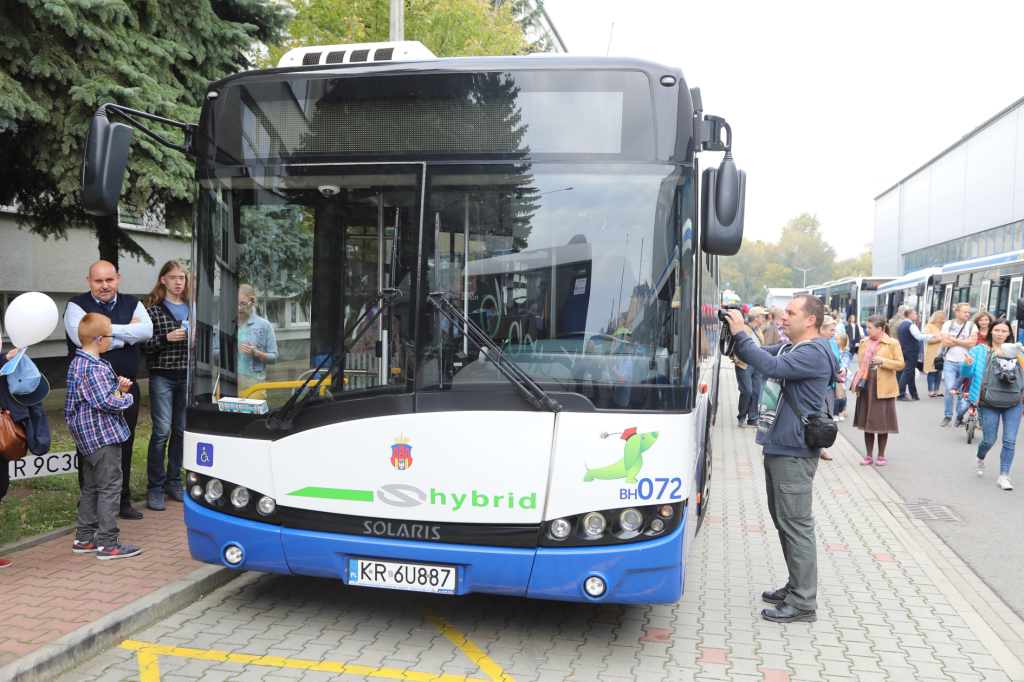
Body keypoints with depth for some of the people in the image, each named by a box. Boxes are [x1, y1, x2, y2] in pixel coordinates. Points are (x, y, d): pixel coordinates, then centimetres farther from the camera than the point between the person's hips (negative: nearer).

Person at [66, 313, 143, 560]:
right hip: (103, 436, -11)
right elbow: (105, 402, -24)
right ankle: (108, 543, 0)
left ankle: (84, 538, 25)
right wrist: (127, 398, -8)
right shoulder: (95, 368, -20)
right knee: (110, 487, -4)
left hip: (88, 437, 11)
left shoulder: (77, 363, 13)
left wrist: (118, 387, 8)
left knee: (91, 487, 17)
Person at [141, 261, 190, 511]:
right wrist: (166, 338, -18)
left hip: (187, 377, 4)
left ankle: (173, 482, 20)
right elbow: (143, 346, -5)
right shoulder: (153, 310, -1)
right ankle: (155, 487, 2)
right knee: (162, 430, -8)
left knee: (182, 430, 8)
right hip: (162, 376, -4)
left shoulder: (191, 309, 12)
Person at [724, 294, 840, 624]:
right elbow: (754, 357, 21)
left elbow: (771, 366, -28)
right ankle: (797, 586, 29)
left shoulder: (814, 353, -15)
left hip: (794, 453, -10)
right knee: (782, 519, 17)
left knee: (796, 523, -6)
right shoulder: (787, 348, 16)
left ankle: (803, 602, 1)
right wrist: (736, 335, 3)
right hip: (776, 447, 10)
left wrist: (741, 334, -22)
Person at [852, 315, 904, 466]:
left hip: (883, 388, -4)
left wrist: (882, 361, -18)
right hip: (866, 387, 5)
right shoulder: (864, 342, 11)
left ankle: (881, 455, 16)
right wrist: (858, 381, 9)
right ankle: (869, 456, 16)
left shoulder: (892, 343, -4)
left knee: (882, 423, 2)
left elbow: (900, 364, -6)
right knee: (866, 422, 7)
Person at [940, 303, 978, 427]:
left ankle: (959, 417, 15)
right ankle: (948, 415, 3)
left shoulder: (972, 326, 3)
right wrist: (965, 341, -8)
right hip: (950, 362, -1)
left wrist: (953, 339, -10)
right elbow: (945, 342, -7)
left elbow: (972, 343, -11)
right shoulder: (948, 324, 4)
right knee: (950, 388, -12)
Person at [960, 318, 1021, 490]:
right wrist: (968, 365, -25)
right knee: (989, 440, 3)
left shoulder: (1016, 351, 11)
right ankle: (980, 459, 35)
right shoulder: (980, 350, 2)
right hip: (989, 404, -2)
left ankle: (1003, 476, 5)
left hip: (1013, 404, 2)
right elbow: (966, 373, -5)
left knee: (1010, 441, -3)